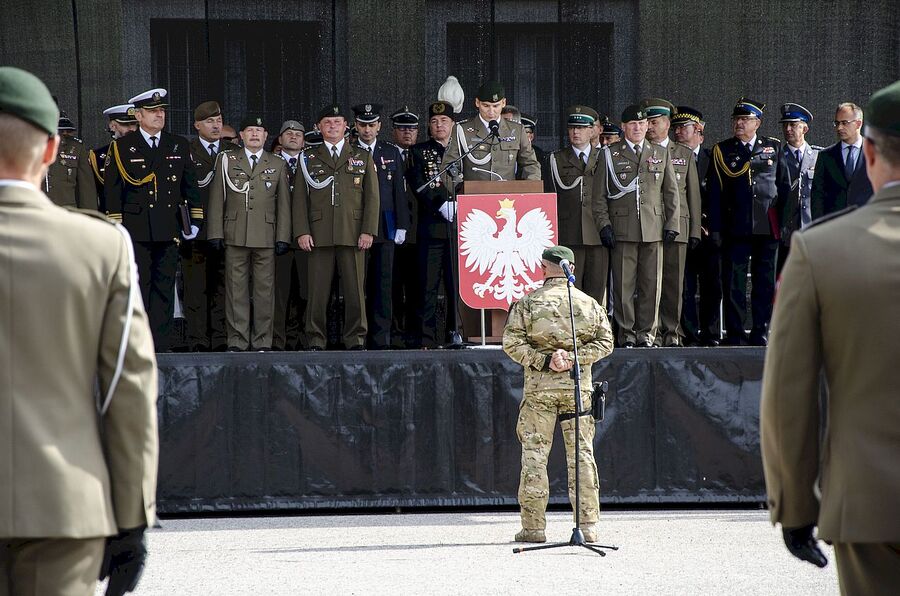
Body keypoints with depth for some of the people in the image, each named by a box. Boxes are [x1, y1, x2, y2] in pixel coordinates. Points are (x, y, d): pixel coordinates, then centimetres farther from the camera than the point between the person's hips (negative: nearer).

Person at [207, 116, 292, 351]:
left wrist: (283, 237, 1)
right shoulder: (226, 160, 10)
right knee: (236, 289, -2)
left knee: (264, 289, 0)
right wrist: (216, 234, -1)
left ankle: (262, 342, 5)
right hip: (235, 236, 0)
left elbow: (284, 203, 10)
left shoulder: (278, 165, 12)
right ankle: (237, 340, 2)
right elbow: (217, 199, 7)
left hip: (266, 237, 0)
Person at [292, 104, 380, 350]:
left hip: (353, 235, 0)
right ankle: (316, 341, 2)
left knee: (355, 290, -2)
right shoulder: (308, 159, 14)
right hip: (319, 235, 0)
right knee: (318, 290, -3)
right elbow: (299, 198, 8)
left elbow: (372, 196, 9)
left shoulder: (362, 157, 14)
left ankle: (356, 340, 4)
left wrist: (368, 231, -3)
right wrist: (302, 232, -4)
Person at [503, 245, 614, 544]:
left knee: (534, 455, 3)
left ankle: (533, 526, 1)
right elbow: (605, 342, 2)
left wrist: (542, 360, -9)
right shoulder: (588, 303, 6)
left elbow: (511, 342, -9)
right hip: (578, 386, 2)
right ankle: (588, 525, 3)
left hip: (540, 387, -2)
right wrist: (574, 357, -5)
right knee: (581, 454, 6)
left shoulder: (529, 302, -1)